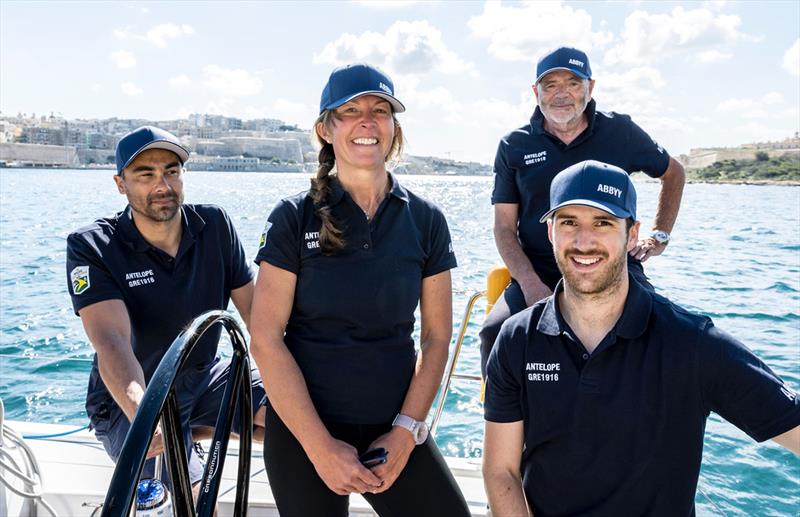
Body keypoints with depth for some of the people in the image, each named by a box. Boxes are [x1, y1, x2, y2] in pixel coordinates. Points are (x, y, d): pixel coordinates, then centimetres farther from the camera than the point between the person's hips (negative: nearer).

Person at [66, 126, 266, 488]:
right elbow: (112, 341, -31)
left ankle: (195, 430, 8)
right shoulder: (92, 247, -17)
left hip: (205, 377, 5)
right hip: (131, 396, -5)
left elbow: (254, 310, -7)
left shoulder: (215, 225, -7)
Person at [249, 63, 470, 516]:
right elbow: (266, 339, -8)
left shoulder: (426, 221, 1)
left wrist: (407, 429, -7)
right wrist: (320, 446, -13)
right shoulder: (294, 219, -5)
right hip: (303, 428, -1)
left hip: (396, 426, 2)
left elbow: (437, 336, 3)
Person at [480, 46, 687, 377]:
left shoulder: (620, 131, 9)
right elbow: (504, 228, 3)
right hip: (538, 273, 0)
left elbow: (673, 173, 26)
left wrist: (659, 236, 16)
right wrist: (530, 284, -12)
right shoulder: (514, 146, 7)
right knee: (495, 334, -28)